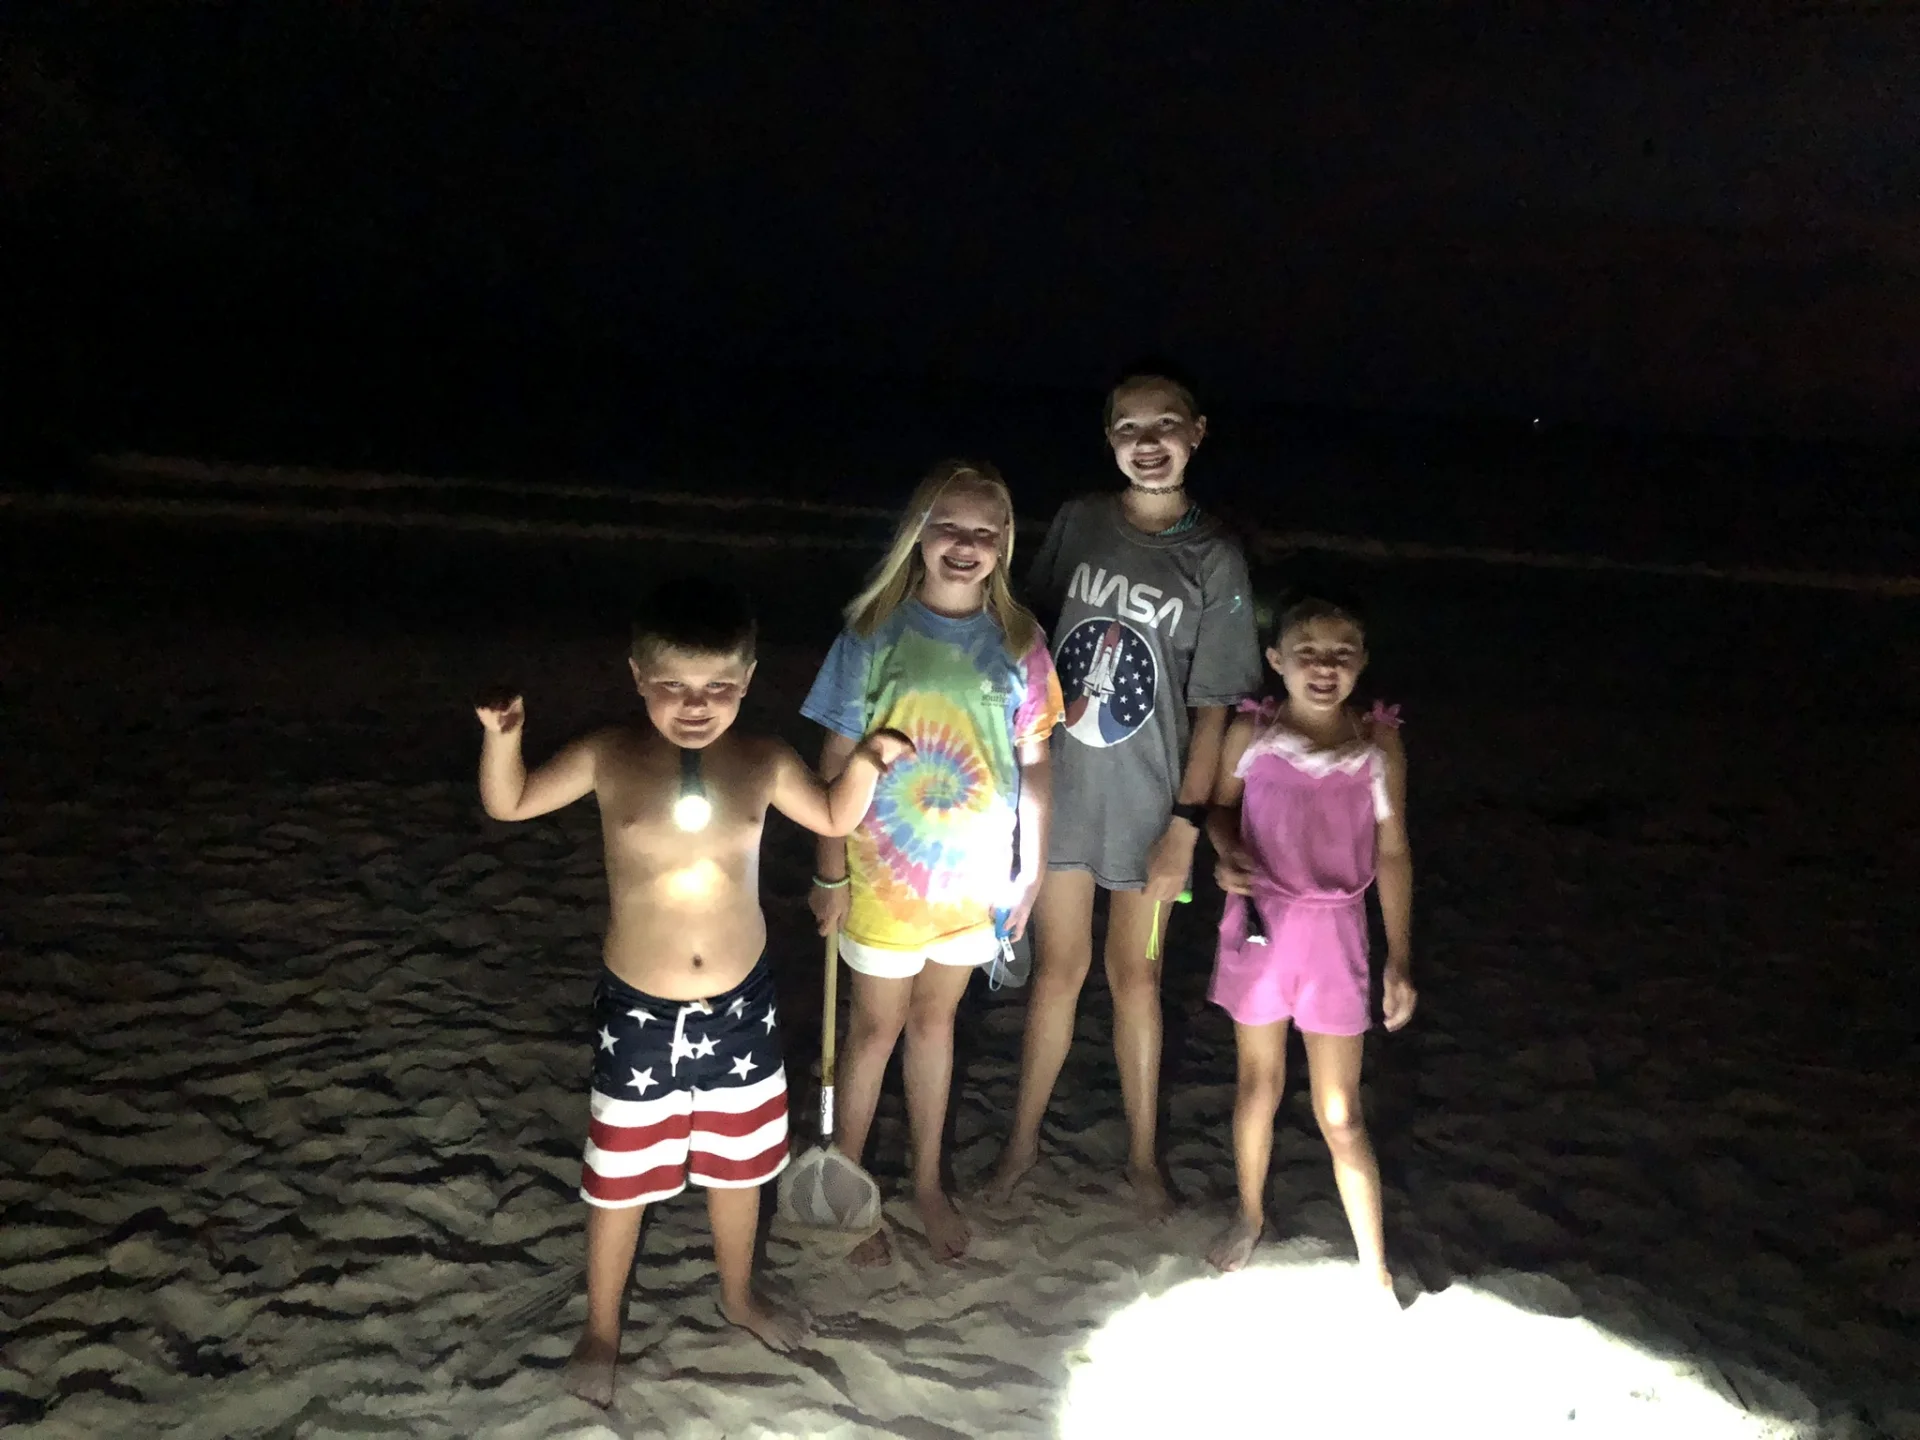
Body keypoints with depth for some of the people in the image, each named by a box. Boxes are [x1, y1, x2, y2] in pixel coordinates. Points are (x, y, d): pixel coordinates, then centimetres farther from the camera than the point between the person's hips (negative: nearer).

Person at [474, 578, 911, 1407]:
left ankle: (739, 1296, 47)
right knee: (621, 1177, 13)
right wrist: (502, 734, -22)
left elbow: (835, 819, 9)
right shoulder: (609, 760, -12)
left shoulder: (764, 764, -7)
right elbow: (508, 805, -3)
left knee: (739, 1161, 21)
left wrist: (867, 760, -9)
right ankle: (602, 1331, 37)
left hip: (740, 1004, 2)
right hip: (637, 1010, -2)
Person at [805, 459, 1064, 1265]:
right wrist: (830, 873, -8)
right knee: (876, 1027, 12)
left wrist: (1030, 870, 2)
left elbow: (1033, 764, 1)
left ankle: (928, 1182, 38)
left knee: (934, 1018, 20)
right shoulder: (876, 632, -12)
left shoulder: (1018, 643, -5)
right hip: (886, 873, -2)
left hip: (975, 875, 2)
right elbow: (839, 759, -9)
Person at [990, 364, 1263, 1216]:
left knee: (1134, 974, 11)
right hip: (1059, 785, 1)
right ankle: (1023, 1139, 28)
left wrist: (1187, 821, -8)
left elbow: (1212, 703, -6)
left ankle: (1142, 1155, 29)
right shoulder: (1078, 523, -1)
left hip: (1148, 797, -1)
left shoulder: (1214, 557, -6)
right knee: (1059, 966, 10)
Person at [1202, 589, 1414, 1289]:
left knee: (1340, 1117, 4)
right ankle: (1250, 1213, 44)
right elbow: (1220, 805, 8)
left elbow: (1392, 854, -3)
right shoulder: (1251, 734, -9)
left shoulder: (1378, 746, -9)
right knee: (1258, 1082, 19)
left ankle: (1376, 1273, 21)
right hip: (1260, 922, 1)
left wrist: (1400, 960, -4)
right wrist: (1227, 855, -14)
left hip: (1334, 934, -1)